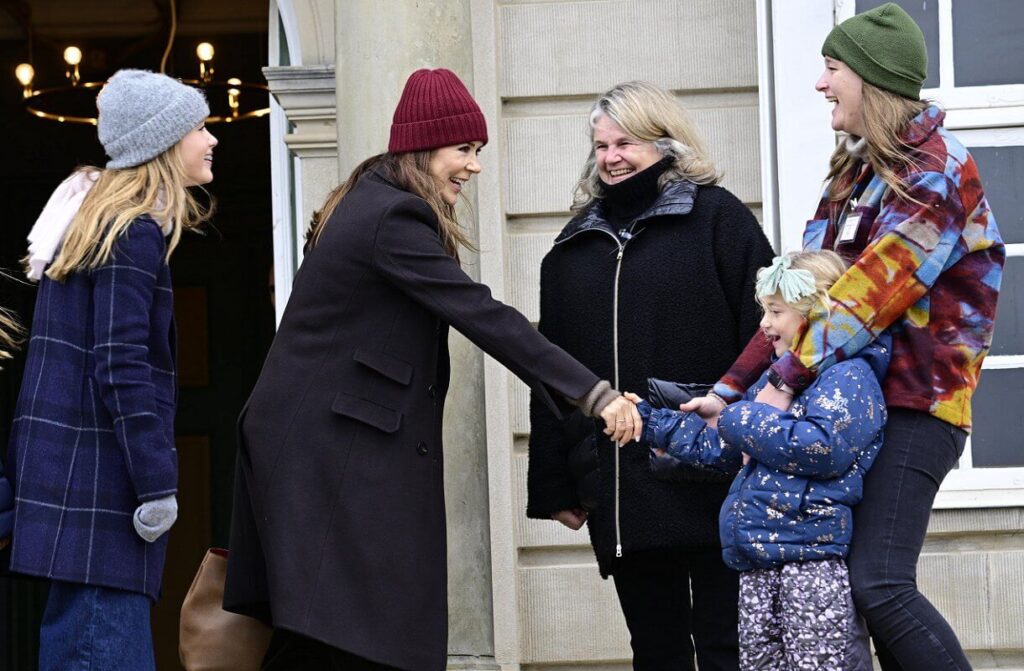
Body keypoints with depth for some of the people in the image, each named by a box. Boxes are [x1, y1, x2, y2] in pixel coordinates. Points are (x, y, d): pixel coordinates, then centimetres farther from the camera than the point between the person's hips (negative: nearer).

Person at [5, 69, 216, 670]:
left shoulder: (95, 218, 17)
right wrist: (157, 485, -18)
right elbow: (122, 367, -19)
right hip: (98, 478, -10)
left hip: (67, 461, 10)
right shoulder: (135, 233, -12)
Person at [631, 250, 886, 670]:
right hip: (759, 563, 9)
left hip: (816, 558, -9)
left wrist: (744, 420, -12)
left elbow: (827, 448, -22)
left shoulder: (848, 375, -6)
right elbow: (717, 446, 28)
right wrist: (650, 420, 22)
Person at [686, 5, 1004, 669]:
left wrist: (786, 382, -20)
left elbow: (867, 295, -19)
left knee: (880, 588, -20)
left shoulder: (936, 170, -10)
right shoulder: (857, 170, 16)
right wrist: (730, 390, 8)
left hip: (915, 404, -8)